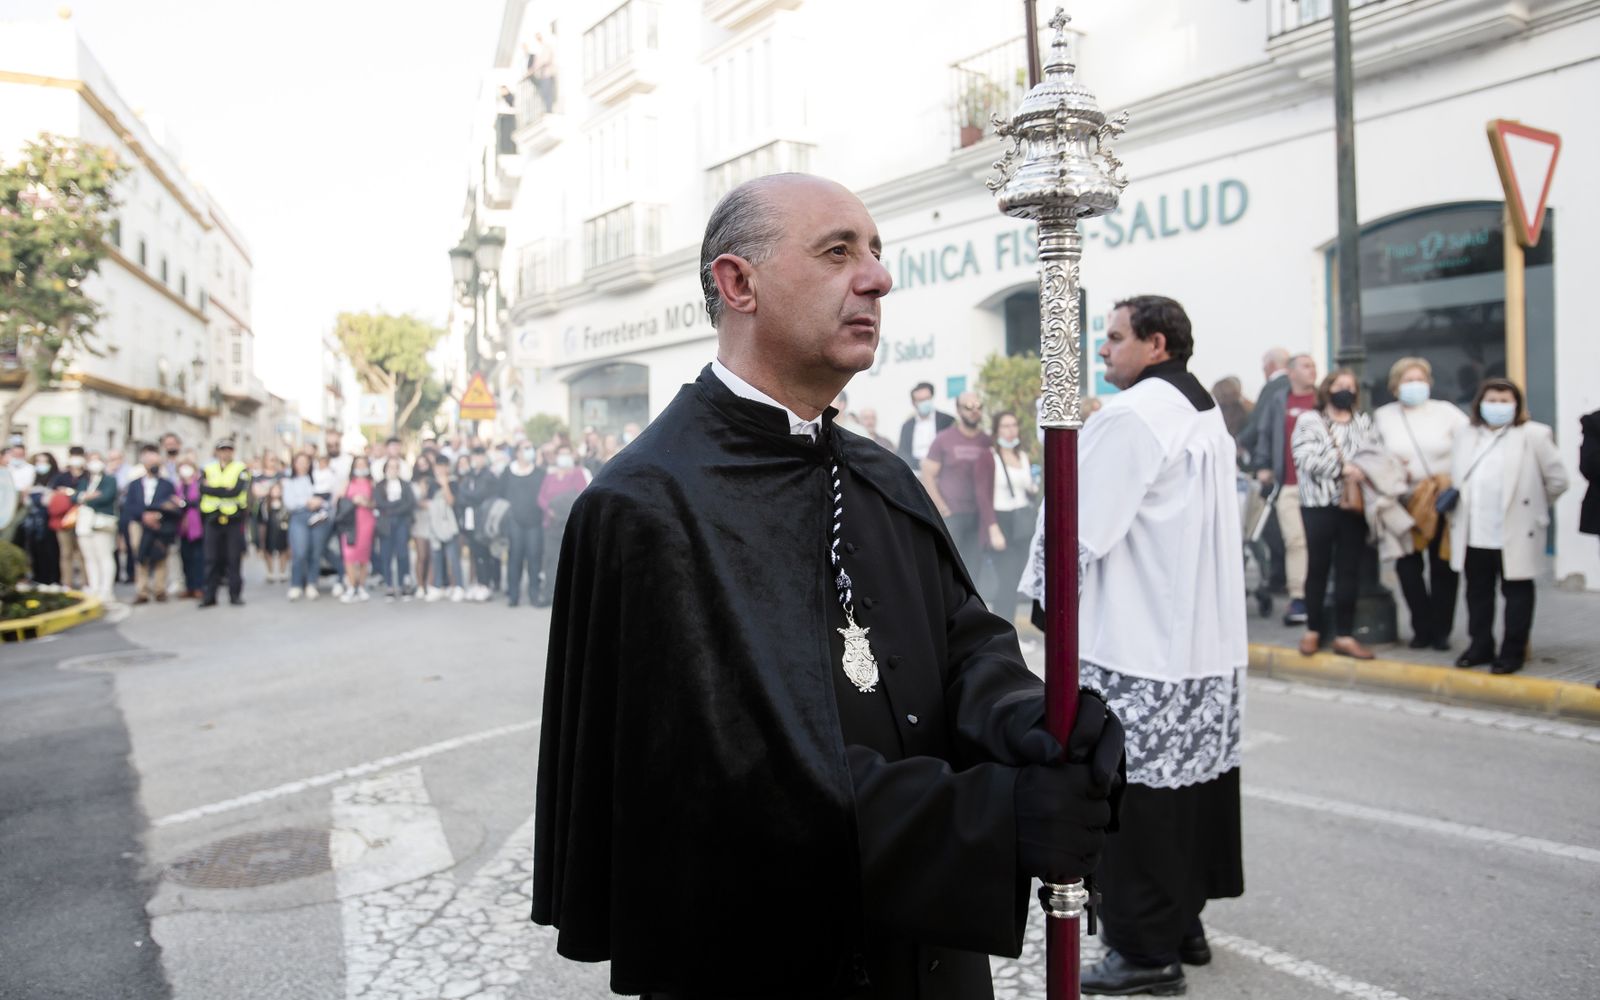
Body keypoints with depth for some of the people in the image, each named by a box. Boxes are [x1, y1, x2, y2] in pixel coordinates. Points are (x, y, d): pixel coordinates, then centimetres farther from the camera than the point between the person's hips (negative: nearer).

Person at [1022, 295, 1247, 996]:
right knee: (1194, 781, 15)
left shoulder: (1128, 416, -15)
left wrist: (1045, 597, -2)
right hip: (1209, 644, 10)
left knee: (1133, 796, -1)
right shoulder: (1208, 414, 13)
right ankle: (1184, 924, 27)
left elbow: (1079, 522, -17)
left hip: (1135, 649, -9)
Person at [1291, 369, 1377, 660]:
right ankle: (1313, 630, 17)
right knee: (1318, 567, 4)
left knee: (1348, 570, 3)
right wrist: (1344, 468, -17)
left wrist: (1362, 475, -14)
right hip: (1319, 505, -3)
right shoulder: (1309, 420, 5)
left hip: (1354, 505, 3)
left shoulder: (1364, 422, 16)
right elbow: (1306, 458, -10)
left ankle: (1344, 635, 7)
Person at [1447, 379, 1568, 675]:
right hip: (1474, 534, 5)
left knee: (1517, 592, 5)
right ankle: (1480, 646, 25)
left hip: (1516, 534, -5)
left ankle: (1512, 652, 13)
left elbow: (1557, 479, -2)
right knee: (1478, 591, 13)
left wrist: (1535, 507, 5)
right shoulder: (1465, 435, 11)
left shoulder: (1534, 435, -5)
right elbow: (1455, 478, 15)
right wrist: (1457, 511, 7)